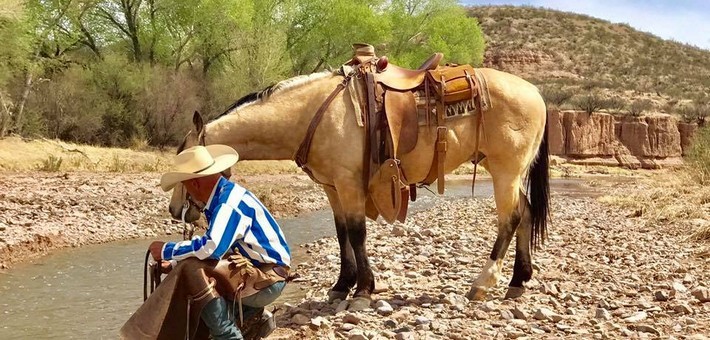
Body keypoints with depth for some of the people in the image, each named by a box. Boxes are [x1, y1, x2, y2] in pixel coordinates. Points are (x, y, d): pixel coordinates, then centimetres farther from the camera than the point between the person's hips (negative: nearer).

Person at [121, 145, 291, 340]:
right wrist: (175, 263, 9)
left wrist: (167, 251, -17)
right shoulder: (221, 197, 9)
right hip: (255, 271, 10)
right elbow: (215, 246, 18)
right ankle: (255, 316, 16)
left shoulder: (230, 202, -21)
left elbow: (211, 248, -33)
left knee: (194, 269, -25)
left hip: (266, 280, -10)